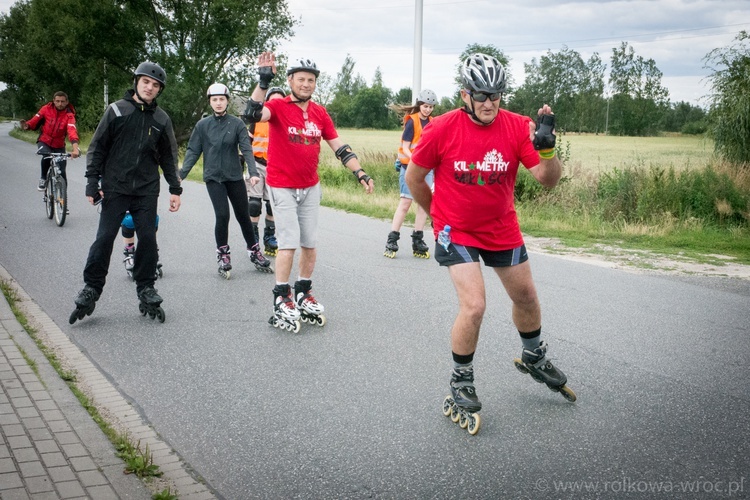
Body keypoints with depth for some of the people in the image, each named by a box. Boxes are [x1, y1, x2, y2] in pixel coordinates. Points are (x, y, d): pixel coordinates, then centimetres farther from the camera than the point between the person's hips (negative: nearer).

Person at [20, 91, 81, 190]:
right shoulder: (47, 109, -11)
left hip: (59, 146, 0)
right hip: (44, 142, 0)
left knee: (61, 172, -4)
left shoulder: (69, 115, -17)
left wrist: (75, 148, -48)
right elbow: (35, 121, -10)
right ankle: (43, 178, -5)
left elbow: (72, 131, -33)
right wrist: (27, 126, -35)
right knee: (46, 156, -32)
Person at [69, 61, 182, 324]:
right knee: (104, 238, -4)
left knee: (148, 239, 2)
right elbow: (97, 147, 2)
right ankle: (91, 289, 7)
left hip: (147, 191, 2)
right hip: (115, 188, -2)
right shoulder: (116, 110, 1)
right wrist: (92, 182, -4)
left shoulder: (161, 119, 8)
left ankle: (146, 288, 14)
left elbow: (169, 156, 14)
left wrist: (175, 189, 9)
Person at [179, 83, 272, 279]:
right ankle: (223, 256, 4)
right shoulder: (203, 125, 1)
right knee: (222, 215, -12)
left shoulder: (237, 123, -1)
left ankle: (254, 252, 23)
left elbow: (246, 149, -6)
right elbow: (192, 151, 3)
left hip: (235, 177, 1)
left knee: (243, 216, 8)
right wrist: (181, 174, -7)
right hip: (213, 178, -1)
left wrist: (253, 172, -19)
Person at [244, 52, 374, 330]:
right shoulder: (278, 107, -10)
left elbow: (339, 147, 6)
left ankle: (303, 294, 22)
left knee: (309, 242, 8)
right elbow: (252, 114, -31)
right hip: (282, 187, -5)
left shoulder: (319, 113, 4)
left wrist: (360, 174, 0)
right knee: (289, 242, -7)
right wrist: (264, 81, -40)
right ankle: (281, 300, 5)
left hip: (310, 188, 5)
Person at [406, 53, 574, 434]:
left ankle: (534, 358, 47)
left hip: (502, 229, 4)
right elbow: (414, 177, -4)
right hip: (457, 231, -4)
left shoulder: (517, 127, -13)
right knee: (474, 305, -17)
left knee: (526, 297, 16)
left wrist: (547, 148, -34)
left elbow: (548, 180, -16)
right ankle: (460, 388, 3)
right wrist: (437, 215, 8)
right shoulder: (442, 129, -18)